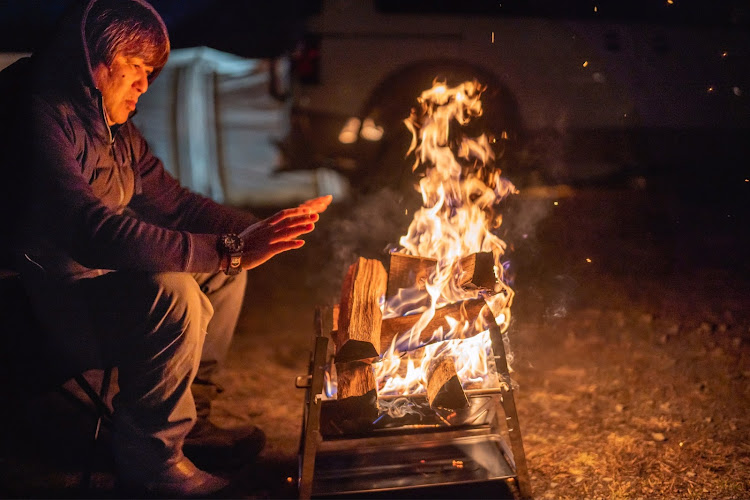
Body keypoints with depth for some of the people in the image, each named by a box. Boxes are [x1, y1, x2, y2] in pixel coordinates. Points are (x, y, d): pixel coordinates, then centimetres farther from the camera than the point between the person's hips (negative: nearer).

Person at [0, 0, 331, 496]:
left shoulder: (115, 126, 8)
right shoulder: (43, 120, -23)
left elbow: (170, 200, 11)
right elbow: (98, 231, -36)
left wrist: (262, 229, -1)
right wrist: (228, 249, -38)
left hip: (100, 274, 10)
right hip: (47, 308, -10)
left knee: (227, 266, 8)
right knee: (171, 294, -33)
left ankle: (190, 419, 14)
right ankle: (150, 456, -10)